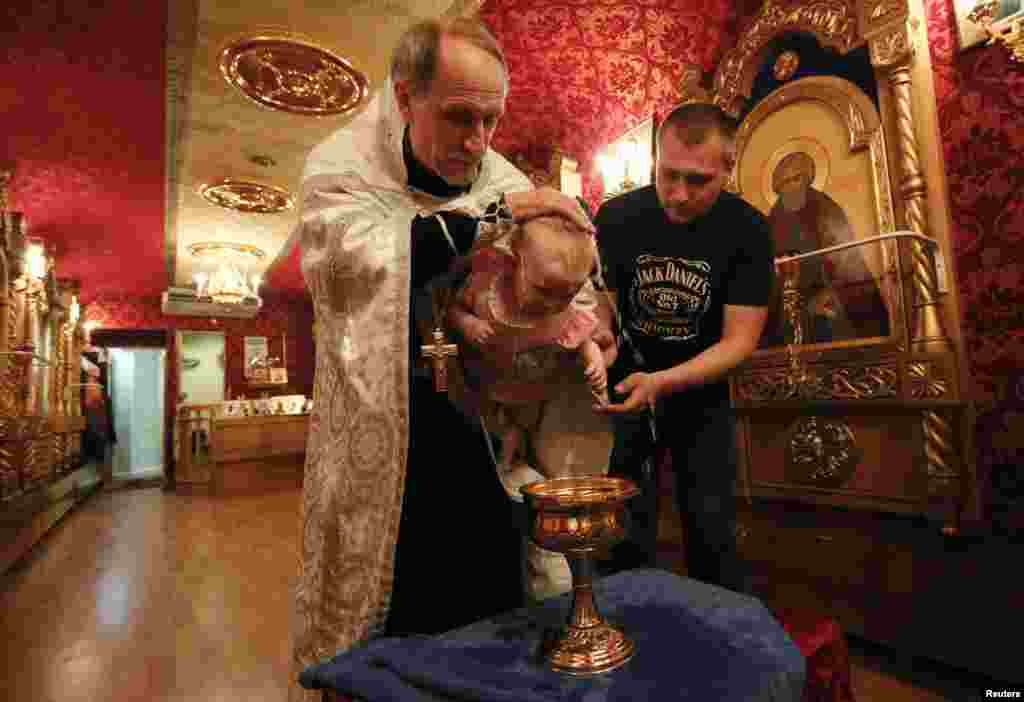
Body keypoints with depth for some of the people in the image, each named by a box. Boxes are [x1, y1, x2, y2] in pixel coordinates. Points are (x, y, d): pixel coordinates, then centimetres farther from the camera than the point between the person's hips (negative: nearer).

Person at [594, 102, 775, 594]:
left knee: (711, 526, 5)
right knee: (627, 523, 5)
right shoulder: (616, 217, -14)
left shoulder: (747, 230, -15)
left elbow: (739, 341, -19)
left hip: (700, 392, 0)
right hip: (625, 383, 1)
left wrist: (660, 383, -34)